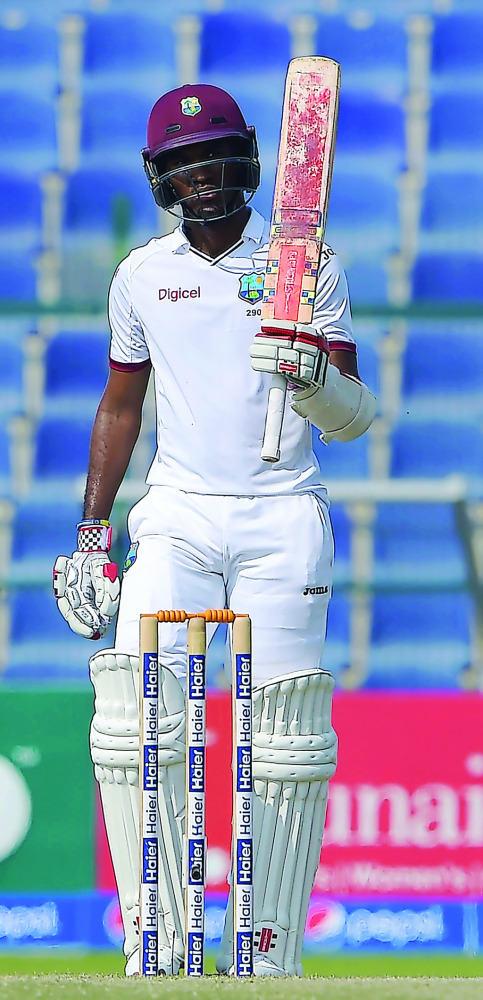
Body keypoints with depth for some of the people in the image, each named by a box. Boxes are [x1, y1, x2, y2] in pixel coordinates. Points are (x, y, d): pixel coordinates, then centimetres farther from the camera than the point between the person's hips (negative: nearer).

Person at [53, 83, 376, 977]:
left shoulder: (308, 265, 2)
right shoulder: (141, 275, 11)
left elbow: (352, 419, -2)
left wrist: (314, 374, -24)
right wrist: (90, 533, 16)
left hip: (282, 522, -2)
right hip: (176, 517, 2)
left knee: (285, 742, -7)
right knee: (135, 717, -16)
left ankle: (271, 954, -2)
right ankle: (156, 948, -13)